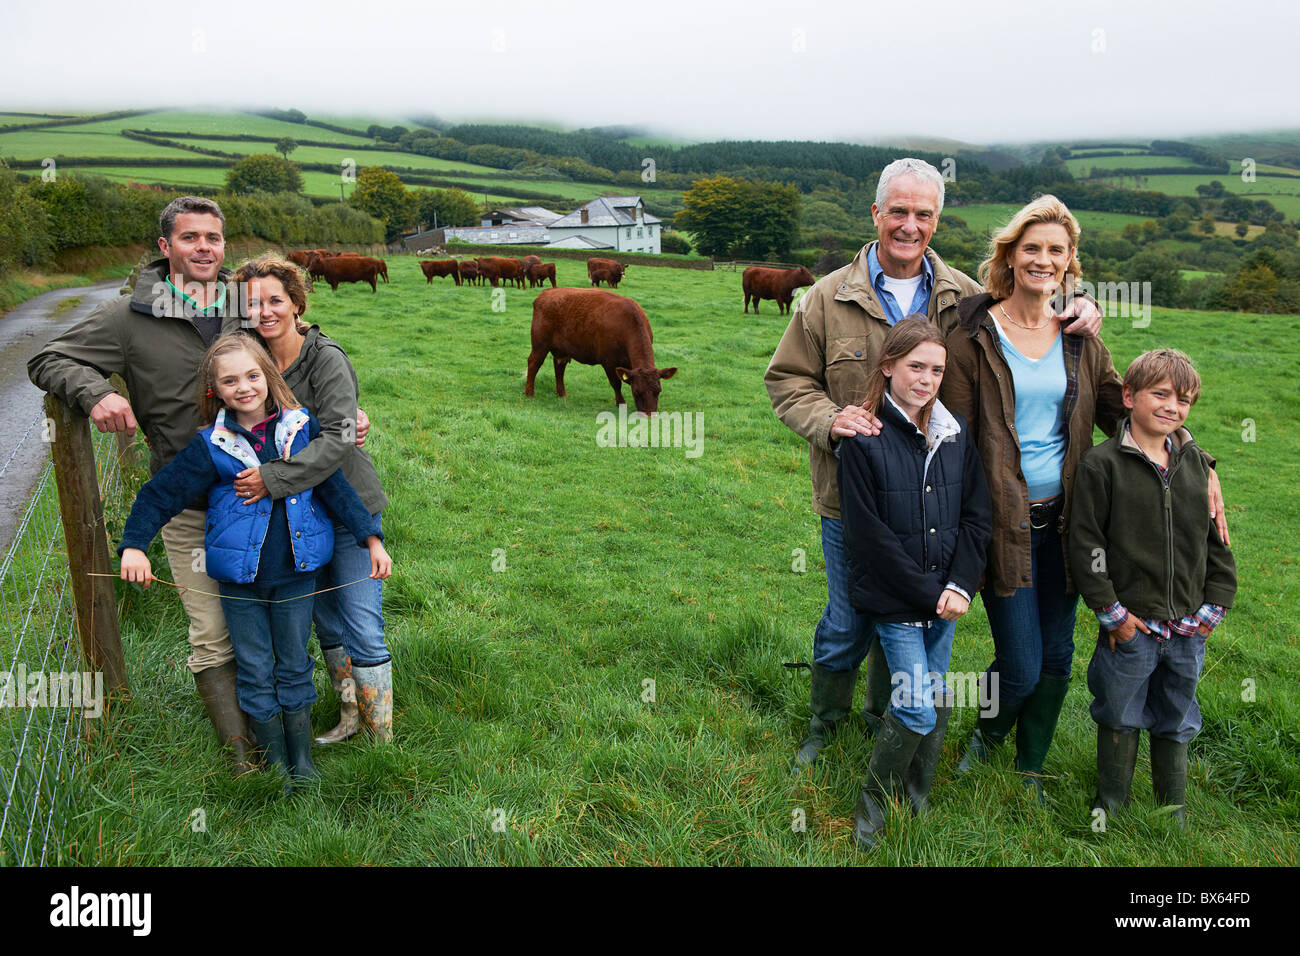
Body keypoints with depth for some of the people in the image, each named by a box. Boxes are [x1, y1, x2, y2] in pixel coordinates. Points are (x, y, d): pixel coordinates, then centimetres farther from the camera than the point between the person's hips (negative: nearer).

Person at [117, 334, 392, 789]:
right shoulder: (210, 446, -4)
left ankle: (303, 763, 28)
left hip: (295, 572, 0)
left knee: (295, 666, 13)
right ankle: (277, 766, 25)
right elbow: (158, 494, 0)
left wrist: (371, 538, -4)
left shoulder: (301, 428, -2)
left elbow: (336, 487, 0)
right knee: (256, 674, 9)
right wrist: (133, 545, -13)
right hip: (240, 578, 0)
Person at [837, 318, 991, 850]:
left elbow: (976, 517, 5)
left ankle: (917, 796, 33)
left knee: (936, 700, 13)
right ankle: (873, 804, 13)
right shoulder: (863, 440, -12)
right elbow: (869, 536, -14)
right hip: (894, 601, -5)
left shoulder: (955, 434, 5)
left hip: (946, 598, 5)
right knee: (917, 708, -9)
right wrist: (927, 594, -14)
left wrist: (959, 586, -8)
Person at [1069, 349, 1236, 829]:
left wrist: (1215, 605, 5)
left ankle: (1175, 819, 34)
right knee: (1120, 719, 10)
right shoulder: (1101, 464, -10)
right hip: (1130, 625, -4)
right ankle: (1110, 809, 29)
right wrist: (1111, 611, -12)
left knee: (1176, 723, 18)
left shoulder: (1196, 465, 7)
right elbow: (1085, 544, -12)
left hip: (1189, 628, 5)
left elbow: (1217, 539, 12)